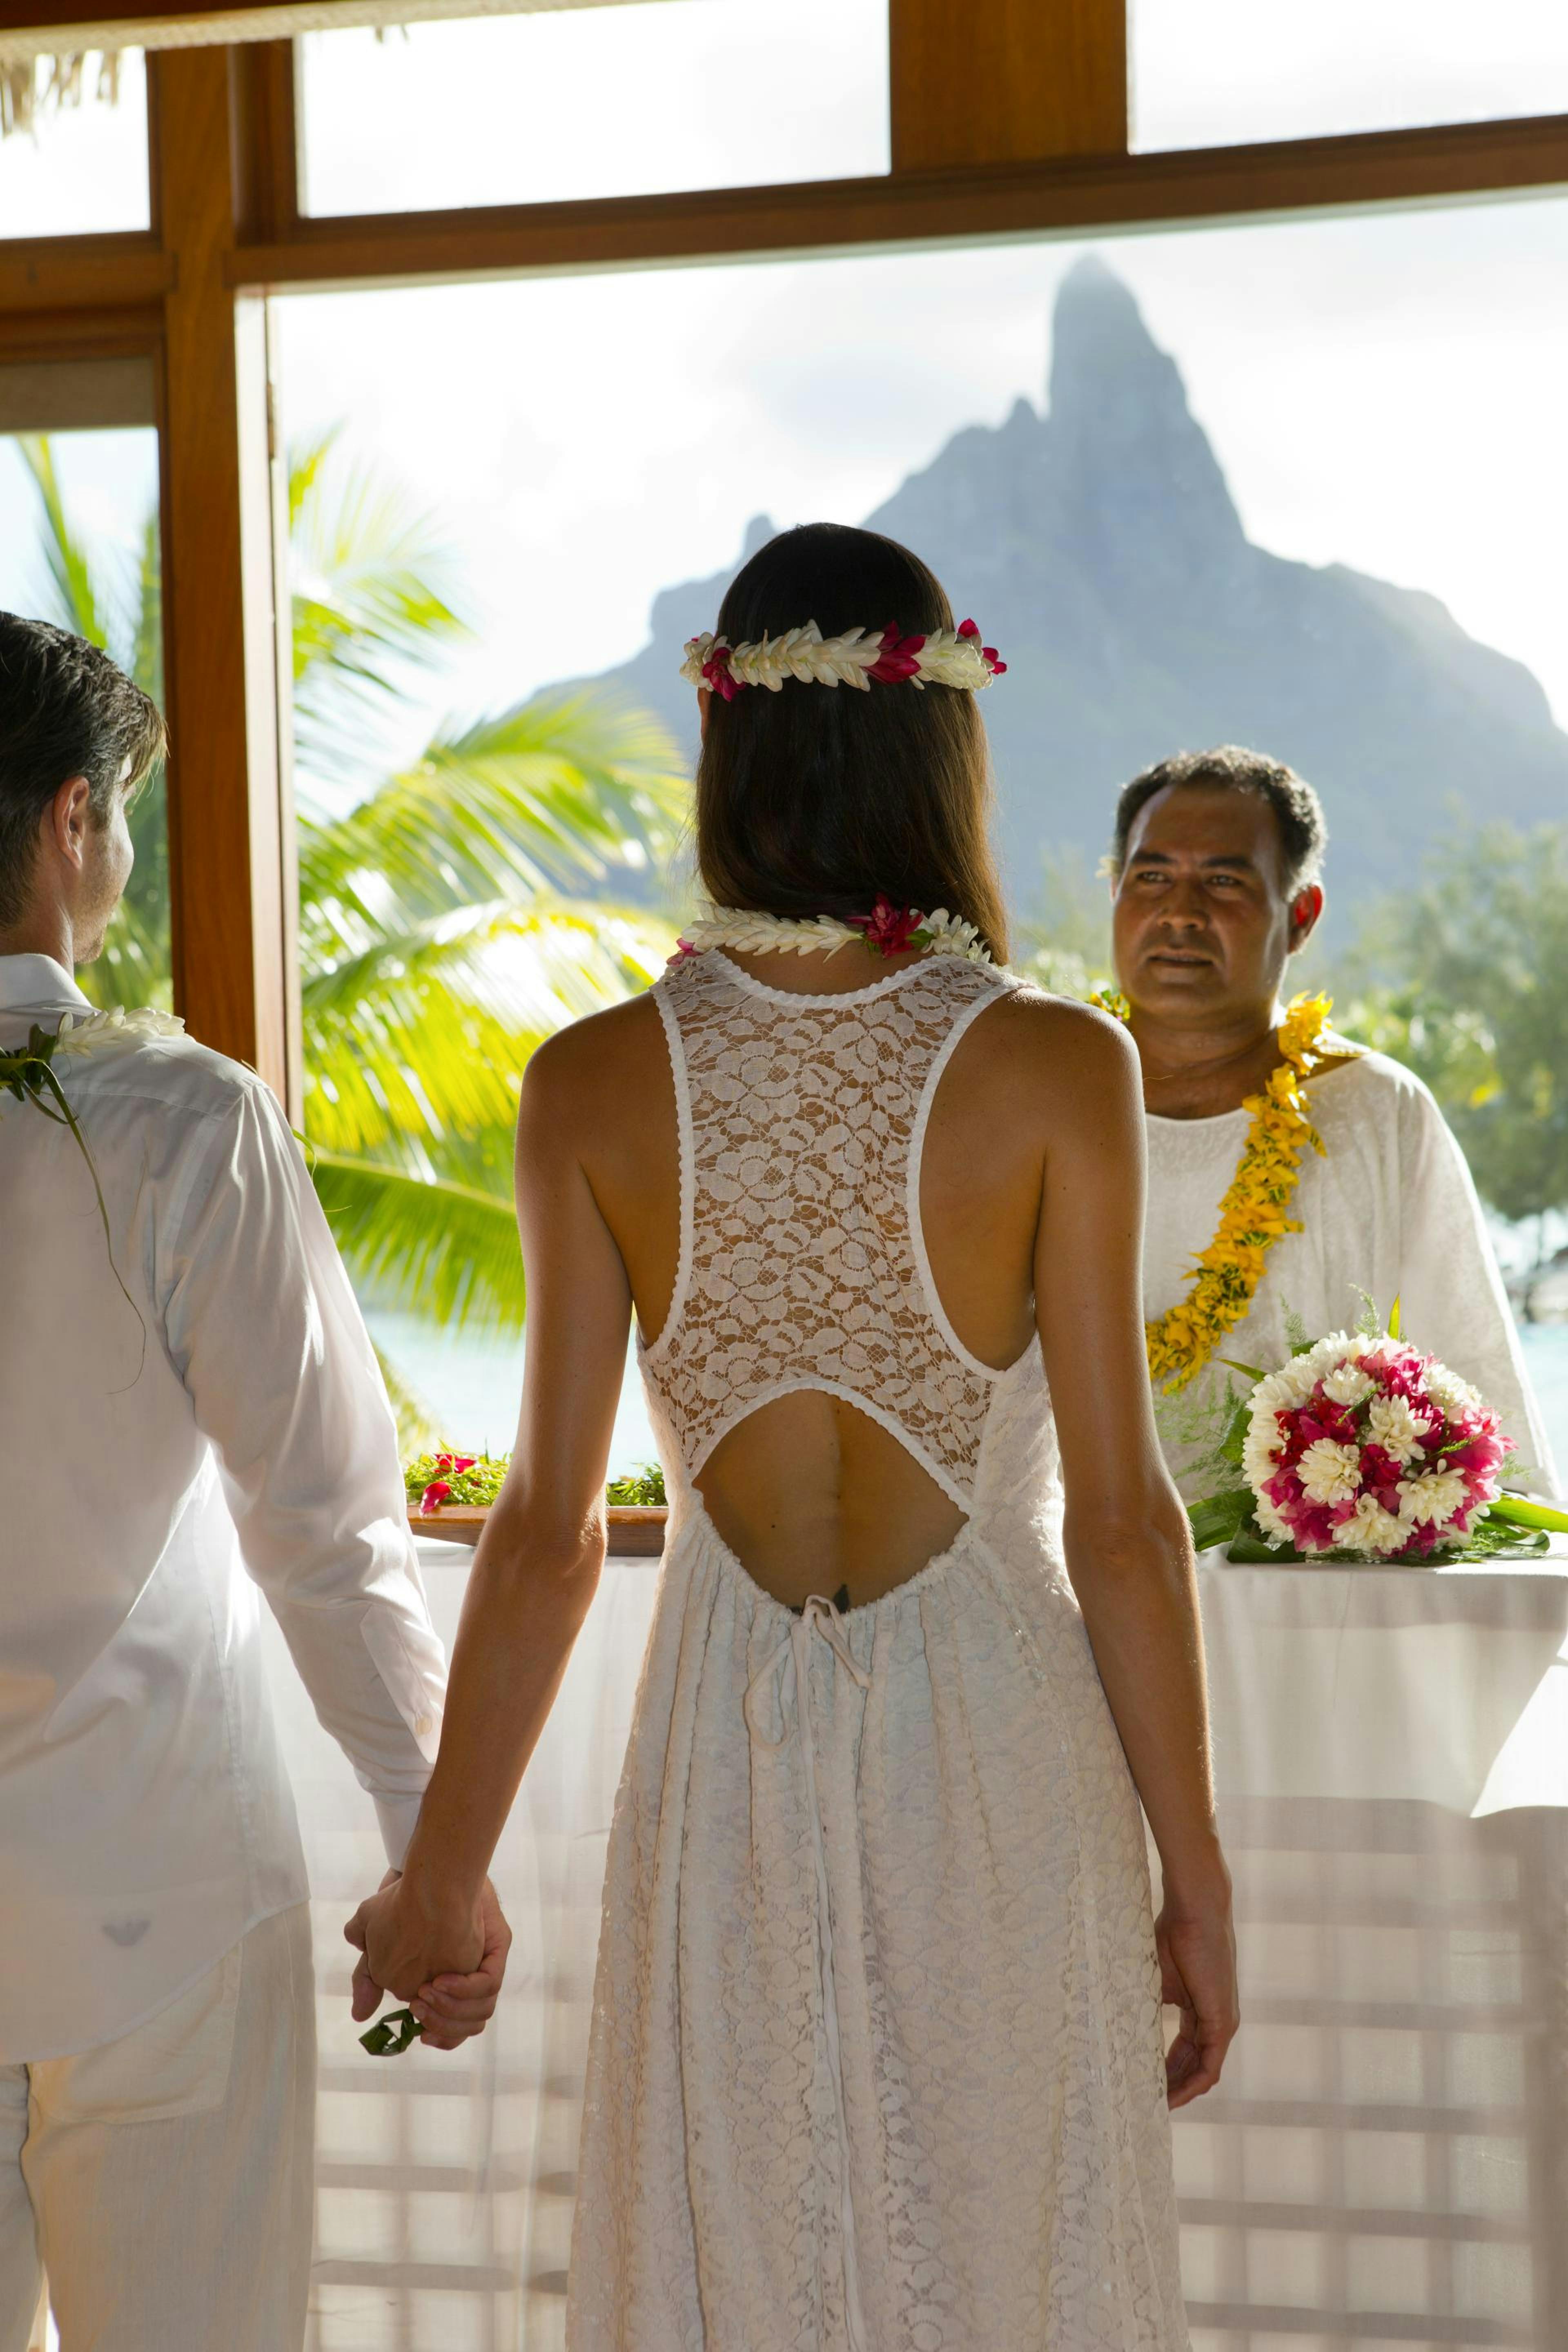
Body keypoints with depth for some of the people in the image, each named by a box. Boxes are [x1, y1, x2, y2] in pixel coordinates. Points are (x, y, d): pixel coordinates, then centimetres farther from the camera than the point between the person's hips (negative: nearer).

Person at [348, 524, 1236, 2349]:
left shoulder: (593, 1088, -8)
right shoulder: (1061, 1073, -12)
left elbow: (548, 1532, -5)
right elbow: (1118, 1519, -9)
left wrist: (443, 1871, 7)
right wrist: (1195, 1874, 1)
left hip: (729, 1780, 1)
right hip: (1003, 1769, -1)